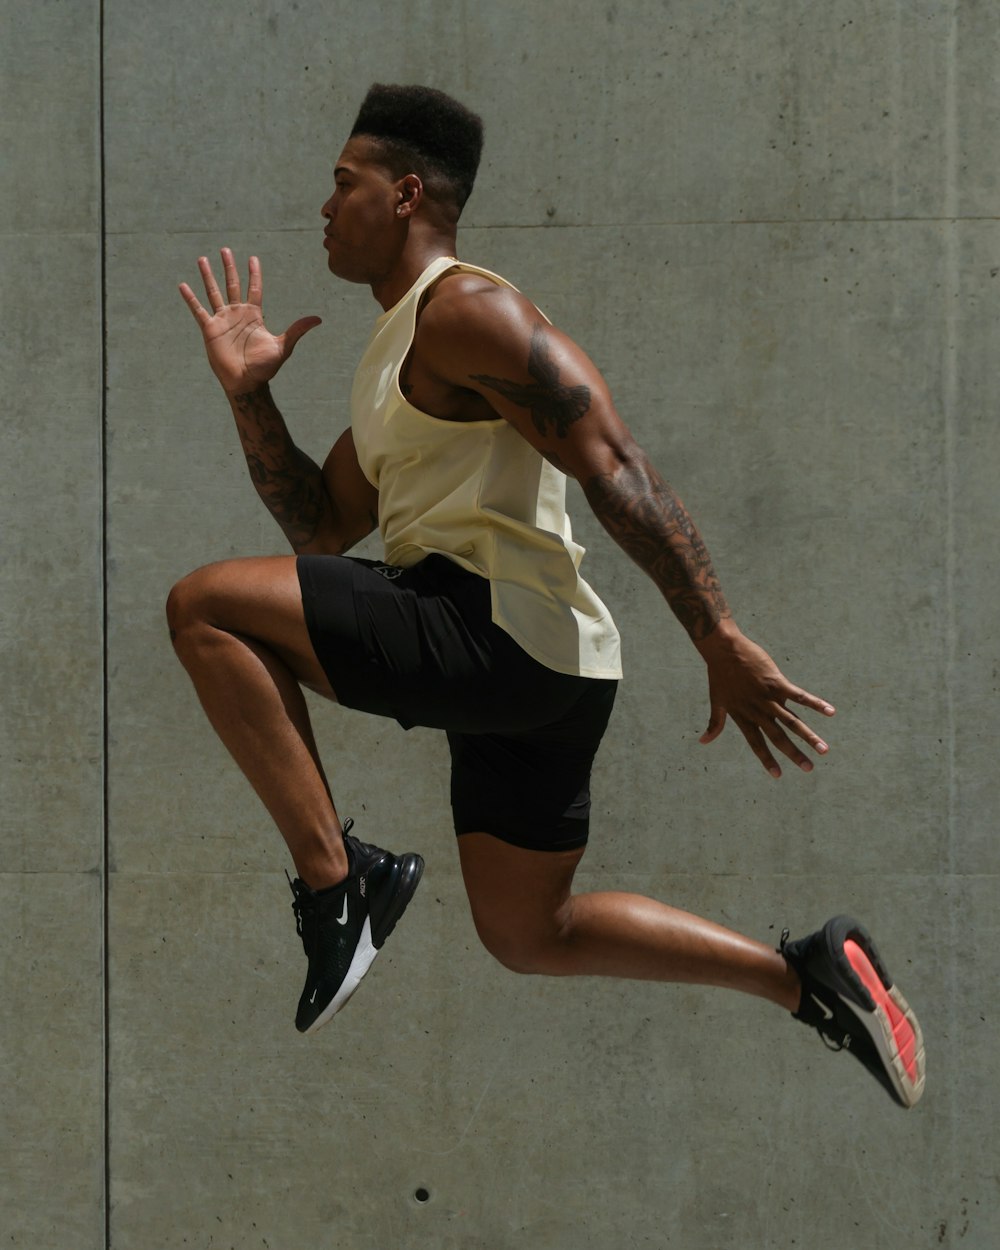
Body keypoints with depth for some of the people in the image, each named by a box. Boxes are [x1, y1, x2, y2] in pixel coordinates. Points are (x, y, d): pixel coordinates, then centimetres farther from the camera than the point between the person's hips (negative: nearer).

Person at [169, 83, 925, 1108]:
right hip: (522, 675, 10)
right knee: (529, 936, 19)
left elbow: (616, 470, -17)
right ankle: (809, 978, 22)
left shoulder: (462, 309, -9)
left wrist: (722, 644, -23)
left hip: (503, 630, -10)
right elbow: (323, 530, 24)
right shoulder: (393, 353, 22)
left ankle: (333, 875, -15)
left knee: (206, 605, -15)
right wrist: (248, 395, 13)